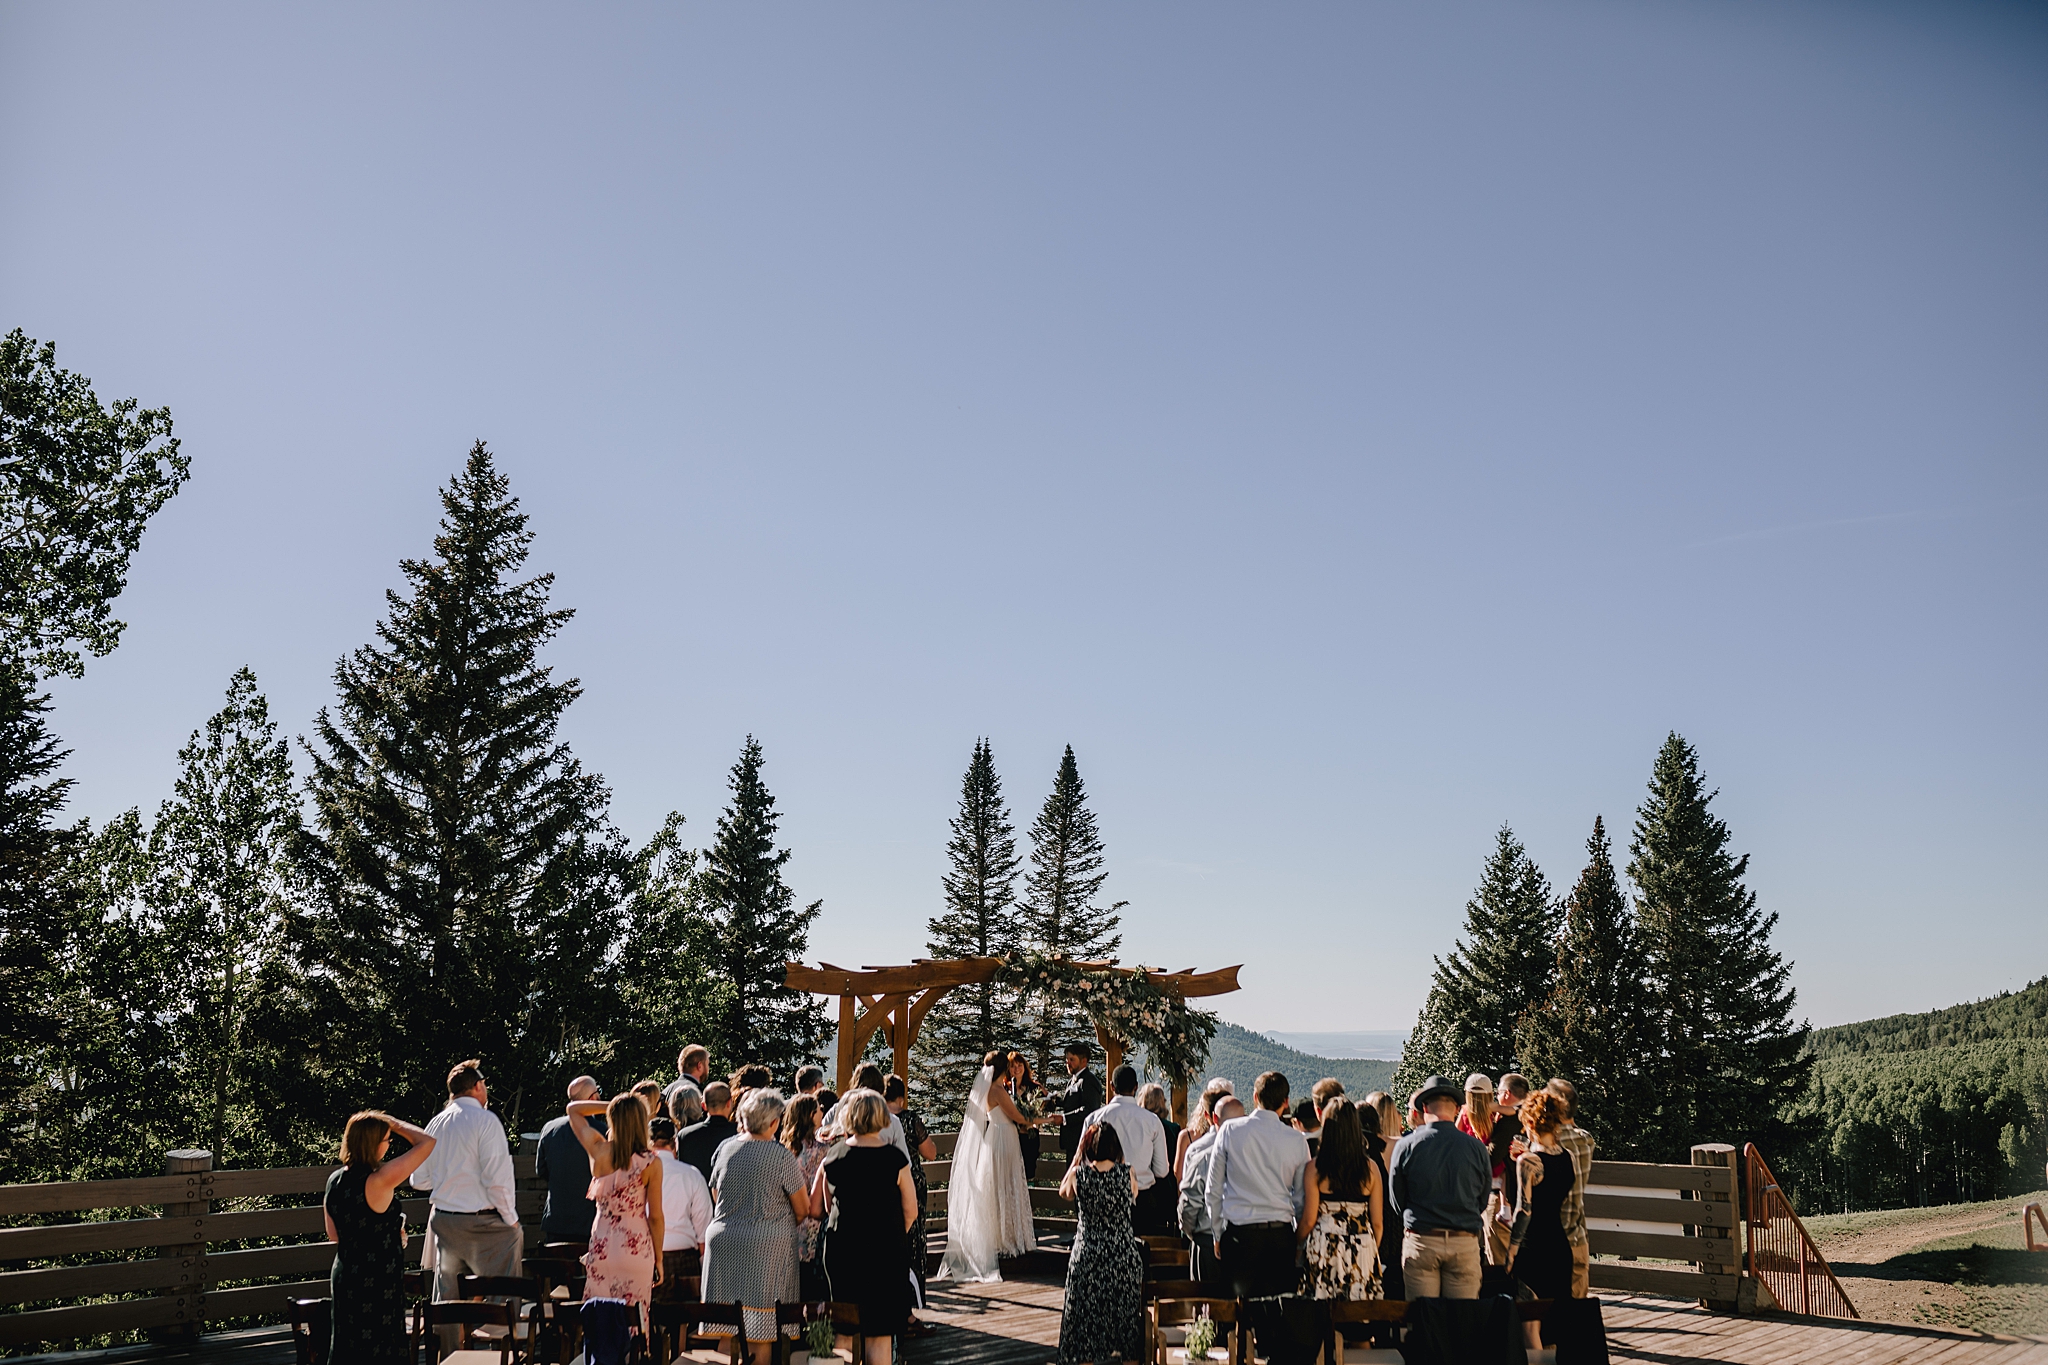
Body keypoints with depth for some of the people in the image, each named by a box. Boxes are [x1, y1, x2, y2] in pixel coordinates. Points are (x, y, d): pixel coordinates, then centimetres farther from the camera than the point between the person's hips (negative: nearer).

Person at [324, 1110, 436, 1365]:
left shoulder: (334, 1181, 2)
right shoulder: (379, 1181, -21)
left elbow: (334, 1235, 14)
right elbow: (427, 1142, -19)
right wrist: (392, 1123, -7)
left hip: (343, 1277, 8)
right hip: (378, 1284, -7)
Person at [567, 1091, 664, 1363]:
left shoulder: (599, 1151, -5)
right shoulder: (651, 1162, -9)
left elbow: (573, 1109, 11)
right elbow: (655, 1216, -4)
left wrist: (612, 1106, 6)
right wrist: (658, 1259, 6)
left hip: (602, 1246, 1)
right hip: (637, 1247, -1)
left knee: (600, 1327, 8)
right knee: (632, 1325, 6)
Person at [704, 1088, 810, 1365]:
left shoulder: (724, 1150, 5)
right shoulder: (782, 1156, -8)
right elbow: (803, 1210, -2)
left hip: (722, 1242, 4)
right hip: (767, 1248, -4)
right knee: (760, 1332, 2)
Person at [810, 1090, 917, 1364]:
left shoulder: (833, 1158, -2)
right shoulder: (895, 1159, -11)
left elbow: (817, 1208, 7)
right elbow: (910, 1212, -5)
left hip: (842, 1247, 3)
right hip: (885, 1249, -3)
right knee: (879, 1334, 5)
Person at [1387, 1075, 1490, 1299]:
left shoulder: (1405, 1146, -5)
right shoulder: (1476, 1147, -2)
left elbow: (1397, 1201, 5)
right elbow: (1483, 1202, 9)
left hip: (1420, 1241, -1)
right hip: (1464, 1243, 1)